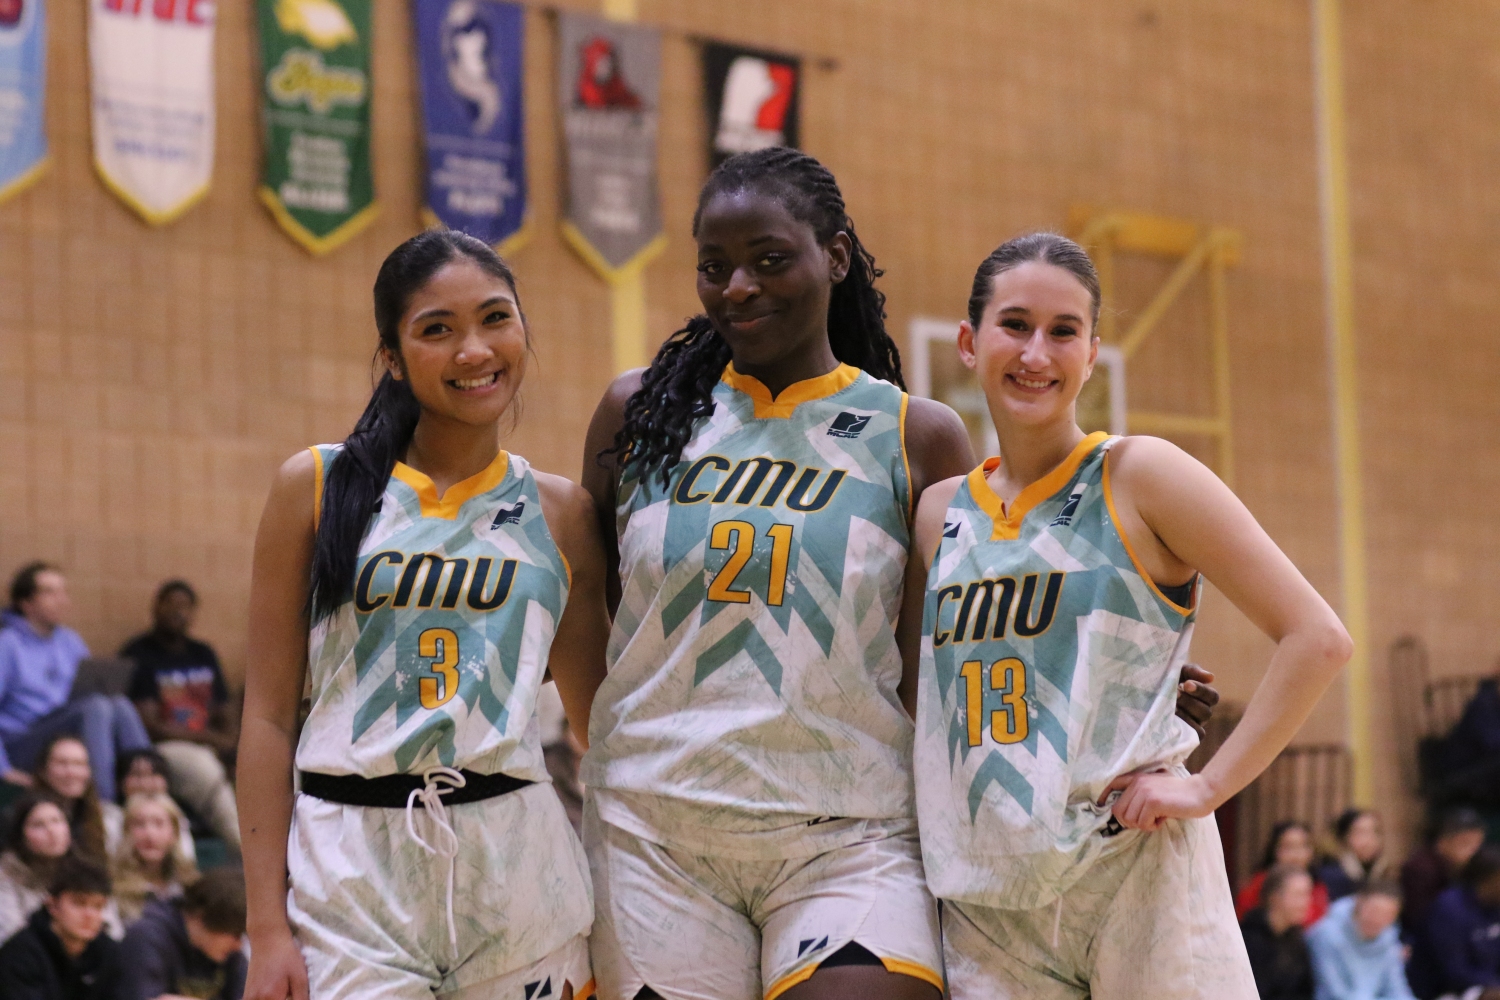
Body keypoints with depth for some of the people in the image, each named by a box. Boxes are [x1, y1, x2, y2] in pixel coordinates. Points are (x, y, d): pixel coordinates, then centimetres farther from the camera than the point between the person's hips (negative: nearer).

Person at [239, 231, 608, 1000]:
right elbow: (267, 716, 1)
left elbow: (602, 721, 15)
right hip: (348, 874, -2)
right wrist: (267, 928, -4)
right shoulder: (317, 487, 3)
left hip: (516, 865, 2)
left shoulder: (559, 513, 9)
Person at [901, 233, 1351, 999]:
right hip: (980, 900, 4)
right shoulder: (939, 515, 11)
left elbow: (1317, 638, -5)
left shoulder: (1138, 477, -2)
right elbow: (913, 697, 22)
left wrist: (1207, 786, -10)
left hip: (1137, 872, -4)